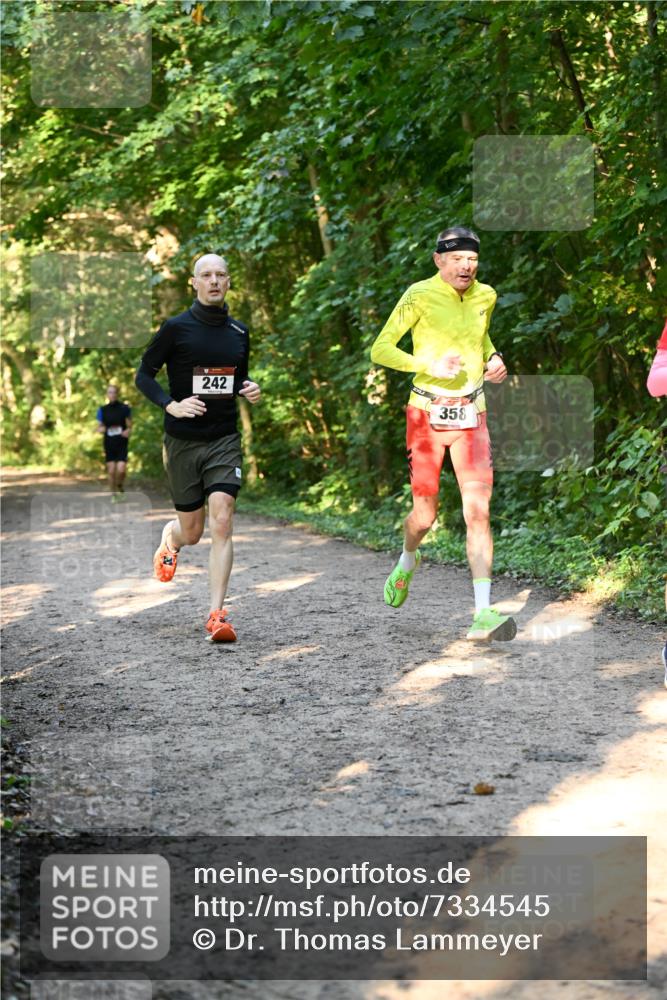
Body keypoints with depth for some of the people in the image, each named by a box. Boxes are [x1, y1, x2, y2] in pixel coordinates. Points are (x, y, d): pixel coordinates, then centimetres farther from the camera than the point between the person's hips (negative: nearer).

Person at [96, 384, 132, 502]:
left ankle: (120, 486, 17)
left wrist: (127, 431, -16)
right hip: (109, 444, 2)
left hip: (122, 444, -2)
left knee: (121, 470, -13)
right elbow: (99, 428, 10)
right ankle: (113, 494, 14)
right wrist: (101, 429, -14)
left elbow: (129, 425, 6)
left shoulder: (125, 408, 0)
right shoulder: (103, 410, 5)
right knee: (111, 471, 0)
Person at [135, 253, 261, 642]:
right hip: (183, 442, -2)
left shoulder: (239, 332, 7)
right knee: (192, 532, 7)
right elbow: (144, 374, -1)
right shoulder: (176, 328, -5)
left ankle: (218, 614, -13)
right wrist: (171, 406, -17)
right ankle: (169, 540, 47)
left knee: (222, 522, -15)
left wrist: (249, 391, 0)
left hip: (225, 439, 2)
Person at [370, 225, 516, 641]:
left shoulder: (485, 296, 5)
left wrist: (493, 359, 6)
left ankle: (483, 614, -14)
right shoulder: (420, 296, -10)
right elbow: (380, 350, -10)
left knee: (478, 511, -11)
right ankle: (407, 561, 41)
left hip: (471, 415, 3)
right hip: (427, 414, -3)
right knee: (425, 516, 5)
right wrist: (428, 365, -23)